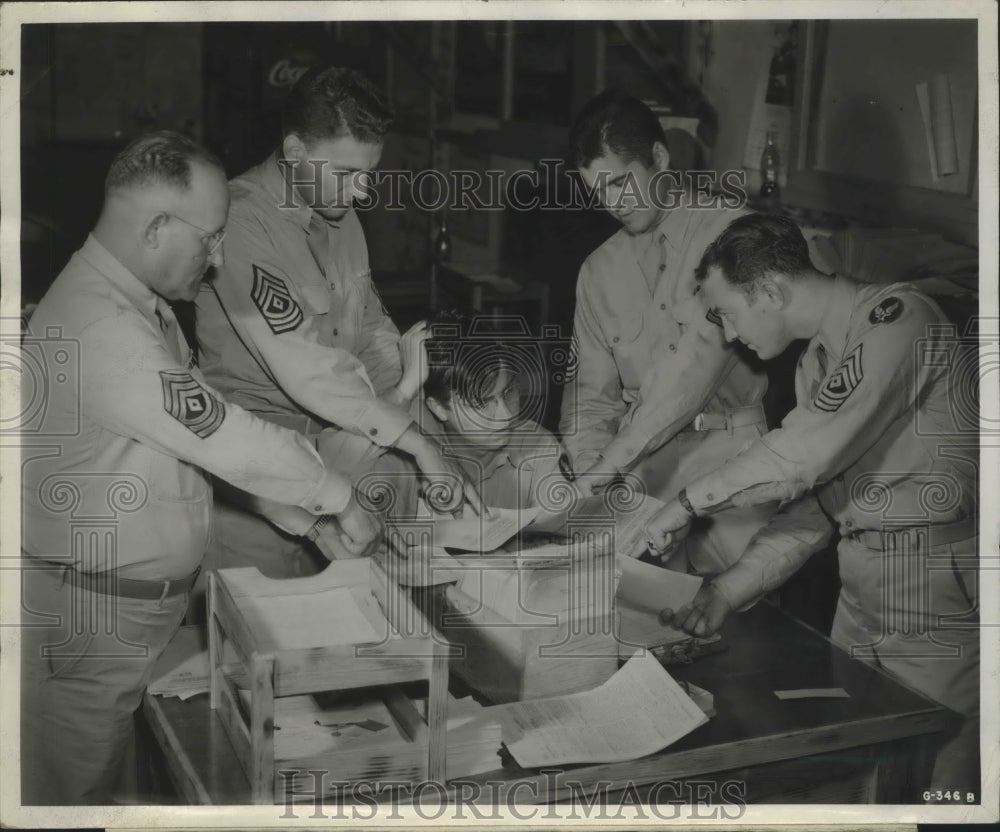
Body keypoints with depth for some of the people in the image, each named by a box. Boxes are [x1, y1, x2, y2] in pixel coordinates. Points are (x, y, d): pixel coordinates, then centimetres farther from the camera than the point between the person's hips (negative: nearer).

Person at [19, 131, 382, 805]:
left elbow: (201, 421, 14)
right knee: (74, 786, 8)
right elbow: (225, 438, -25)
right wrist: (339, 498, -13)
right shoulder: (100, 330, -28)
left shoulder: (140, 304, 7)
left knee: (108, 774, 20)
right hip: (89, 616, -9)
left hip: (143, 596, 9)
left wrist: (299, 504, 8)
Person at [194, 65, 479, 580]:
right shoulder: (242, 222, -19)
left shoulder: (341, 216, 10)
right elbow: (305, 368, -25)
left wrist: (399, 378, -7)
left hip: (336, 425, 8)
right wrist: (415, 441, -25)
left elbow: (369, 322, 17)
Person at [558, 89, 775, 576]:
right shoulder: (598, 272, 15)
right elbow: (592, 394, 17)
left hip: (729, 444, -3)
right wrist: (589, 470, -3)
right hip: (643, 467, 4)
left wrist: (611, 462, -17)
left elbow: (701, 355, -14)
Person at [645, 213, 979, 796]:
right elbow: (813, 505, 13)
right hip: (861, 594, 8)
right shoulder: (819, 360, 14)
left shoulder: (896, 316, -15)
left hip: (940, 591, -8)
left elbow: (803, 455, -24)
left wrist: (690, 503, -12)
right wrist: (729, 592, 3)